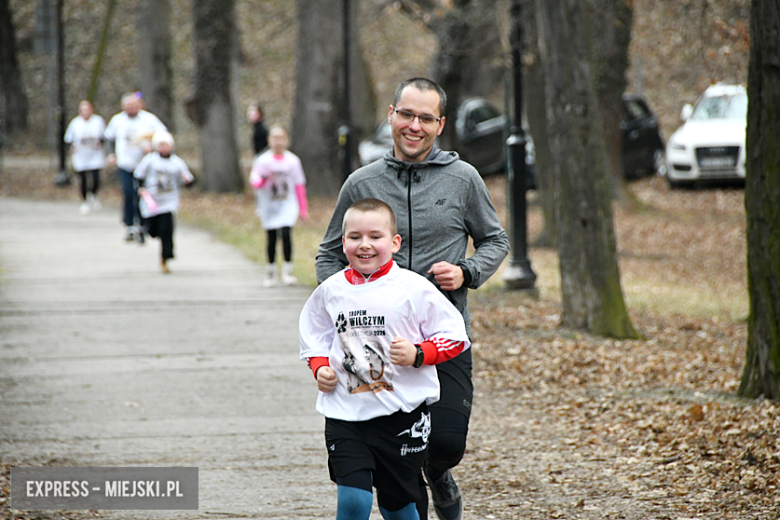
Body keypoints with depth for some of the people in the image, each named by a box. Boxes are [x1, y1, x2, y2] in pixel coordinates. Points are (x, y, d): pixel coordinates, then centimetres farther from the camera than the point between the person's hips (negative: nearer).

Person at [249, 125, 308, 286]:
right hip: (269, 205, 0)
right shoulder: (263, 161, -1)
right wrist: (263, 179, -26)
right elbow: (254, 181, -3)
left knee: (286, 234, -16)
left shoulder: (293, 160, 2)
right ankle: (271, 272, 18)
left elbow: (299, 185, 8)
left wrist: (303, 208, 9)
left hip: (288, 206, 0)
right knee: (271, 237, 3)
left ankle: (287, 271, -9)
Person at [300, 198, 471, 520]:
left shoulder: (413, 288, -7)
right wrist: (320, 369, 1)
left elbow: (455, 336, -3)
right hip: (345, 414, 2)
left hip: (402, 412, -1)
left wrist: (417, 354, -17)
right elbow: (315, 338, 19)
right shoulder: (330, 291, 3)